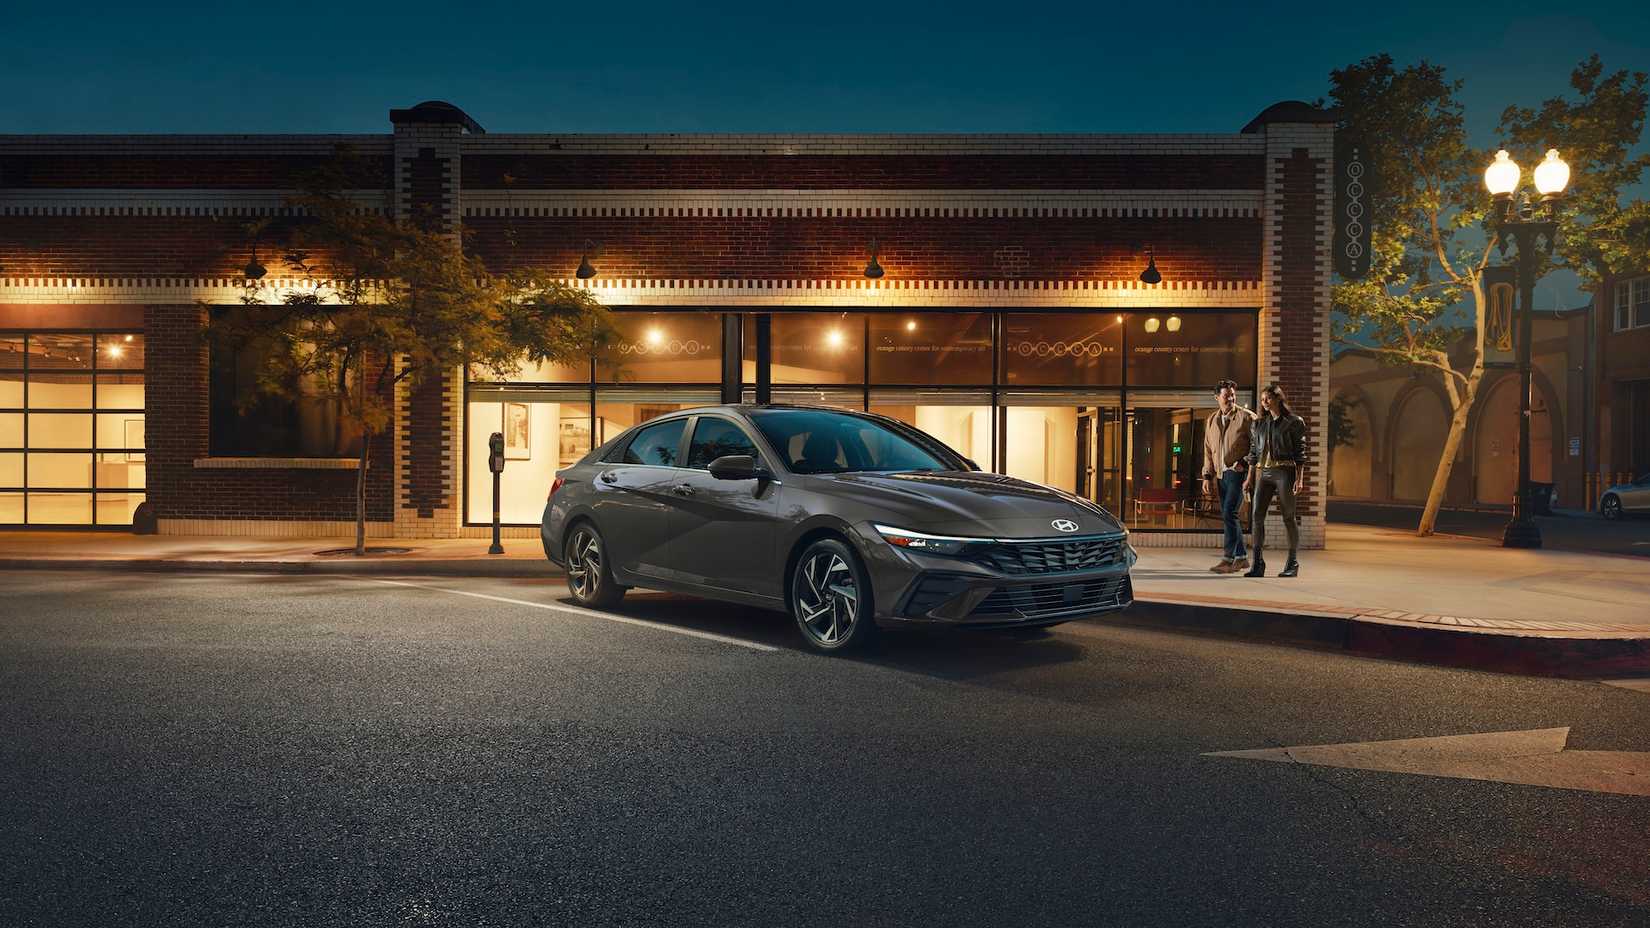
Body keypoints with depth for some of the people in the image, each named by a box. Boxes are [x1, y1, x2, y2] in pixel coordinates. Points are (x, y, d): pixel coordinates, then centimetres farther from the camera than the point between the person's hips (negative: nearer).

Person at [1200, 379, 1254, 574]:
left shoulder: (1246, 417, -2)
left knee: (1229, 514, -14)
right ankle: (1241, 557, 19)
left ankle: (1228, 559, -13)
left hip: (1238, 472, -7)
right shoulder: (1212, 420, 15)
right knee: (1227, 516, 9)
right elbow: (1208, 451, 18)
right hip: (1220, 474, 7)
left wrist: (1244, 463, -16)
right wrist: (1207, 476, 13)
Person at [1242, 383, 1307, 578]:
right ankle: (1258, 564, -7)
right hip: (1263, 473, 4)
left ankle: (1292, 563, 14)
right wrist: (1249, 478, 10)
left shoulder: (1294, 422, 1)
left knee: (1288, 518, 2)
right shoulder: (1258, 424, 14)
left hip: (1284, 472, -4)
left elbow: (1300, 453, -2)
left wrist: (1300, 479, -10)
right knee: (1257, 515, -8)